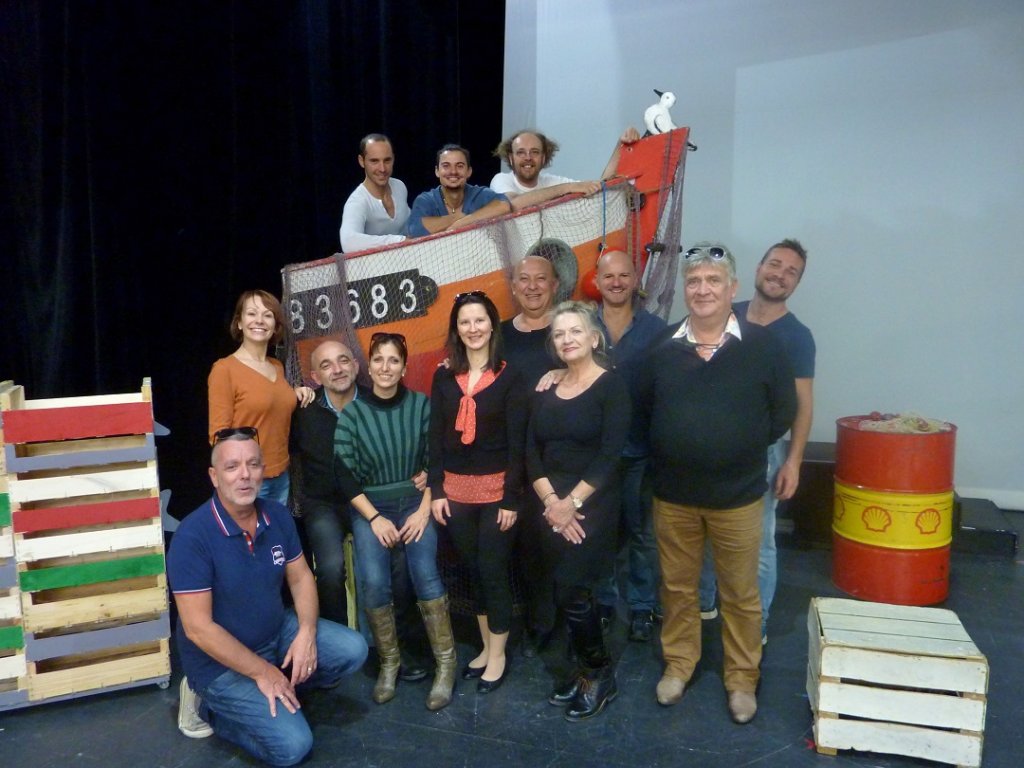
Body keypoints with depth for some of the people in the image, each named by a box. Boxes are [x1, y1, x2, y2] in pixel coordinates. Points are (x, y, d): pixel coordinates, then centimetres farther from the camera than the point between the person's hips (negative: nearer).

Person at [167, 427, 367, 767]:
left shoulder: (277, 515, -6)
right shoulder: (193, 536, -25)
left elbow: (301, 578, 3)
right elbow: (198, 628, -25)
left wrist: (307, 634, -15)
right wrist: (262, 672, -20)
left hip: (278, 631, 6)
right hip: (222, 660, -6)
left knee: (352, 650, -9)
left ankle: (278, 690, 9)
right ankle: (211, 702, 7)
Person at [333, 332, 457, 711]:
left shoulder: (420, 405, -2)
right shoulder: (352, 413, -4)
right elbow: (344, 476, -4)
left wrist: (424, 510, -9)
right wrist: (375, 517, -12)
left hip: (414, 500, 0)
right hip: (369, 506, 0)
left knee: (425, 573, -21)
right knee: (374, 582, -18)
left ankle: (446, 664, -4)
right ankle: (389, 663, 5)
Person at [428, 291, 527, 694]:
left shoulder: (509, 377, -4)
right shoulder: (443, 377, 5)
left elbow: (516, 442, -7)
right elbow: (436, 437, 5)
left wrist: (512, 497, -12)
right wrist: (436, 490, -1)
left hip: (496, 488, -3)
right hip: (455, 489, 4)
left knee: (493, 570, 3)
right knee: (472, 570, 13)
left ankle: (499, 654, 21)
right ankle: (486, 646, 30)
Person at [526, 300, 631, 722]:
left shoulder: (611, 385, -6)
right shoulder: (545, 387, 9)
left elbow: (610, 455, -13)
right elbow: (532, 451, 4)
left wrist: (573, 503, -16)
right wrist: (551, 501, -10)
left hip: (592, 506, -5)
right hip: (550, 507, 5)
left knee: (572, 591, -7)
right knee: (565, 592, 10)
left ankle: (599, 675, 15)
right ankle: (585, 670, 28)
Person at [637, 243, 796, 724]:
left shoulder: (761, 346, -8)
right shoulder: (662, 348, -1)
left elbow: (783, 412, 0)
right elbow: (644, 409, 11)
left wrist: (741, 449, 3)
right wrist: (675, 449, 8)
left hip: (737, 495, -2)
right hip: (672, 494, 2)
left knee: (740, 594, 12)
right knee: (677, 587, 16)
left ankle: (742, 679, 31)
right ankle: (678, 664, 36)